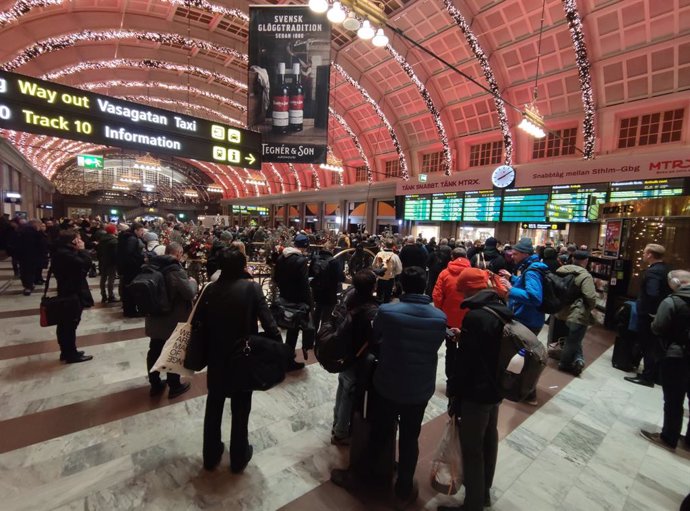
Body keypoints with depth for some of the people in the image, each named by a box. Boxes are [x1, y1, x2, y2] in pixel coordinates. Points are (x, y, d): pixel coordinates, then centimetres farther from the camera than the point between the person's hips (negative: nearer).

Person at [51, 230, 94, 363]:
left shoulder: (62, 251, 10)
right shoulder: (65, 253, -22)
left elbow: (81, 265, 10)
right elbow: (85, 264, -29)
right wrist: (82, 249, -18)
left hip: (67, 292, 11)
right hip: (73, 294, -11)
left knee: (65, 324, 18)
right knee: (71, 324, 0)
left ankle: (66, 352, 31)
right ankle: (71, 354, 11)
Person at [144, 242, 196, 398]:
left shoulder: (152, 266, 0)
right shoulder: (176, 270, -24)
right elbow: (190, 293, -25)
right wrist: (193, 282, -6)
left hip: (154, 318, 7)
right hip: (174, 320, -7)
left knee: (154, 351, 18)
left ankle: (155, 384, 33)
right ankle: (174, 386, 24)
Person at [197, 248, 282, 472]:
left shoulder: (210, 289, -7)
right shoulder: (252, 288, -17)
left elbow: (199, 323, -3)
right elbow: (268, 323, -21)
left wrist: (203, 352, 11)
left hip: (216, 357, 3)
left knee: (214, 406, 22)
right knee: (240, 408, 16)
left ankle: (211, 455, 40)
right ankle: (239, 457, 34)